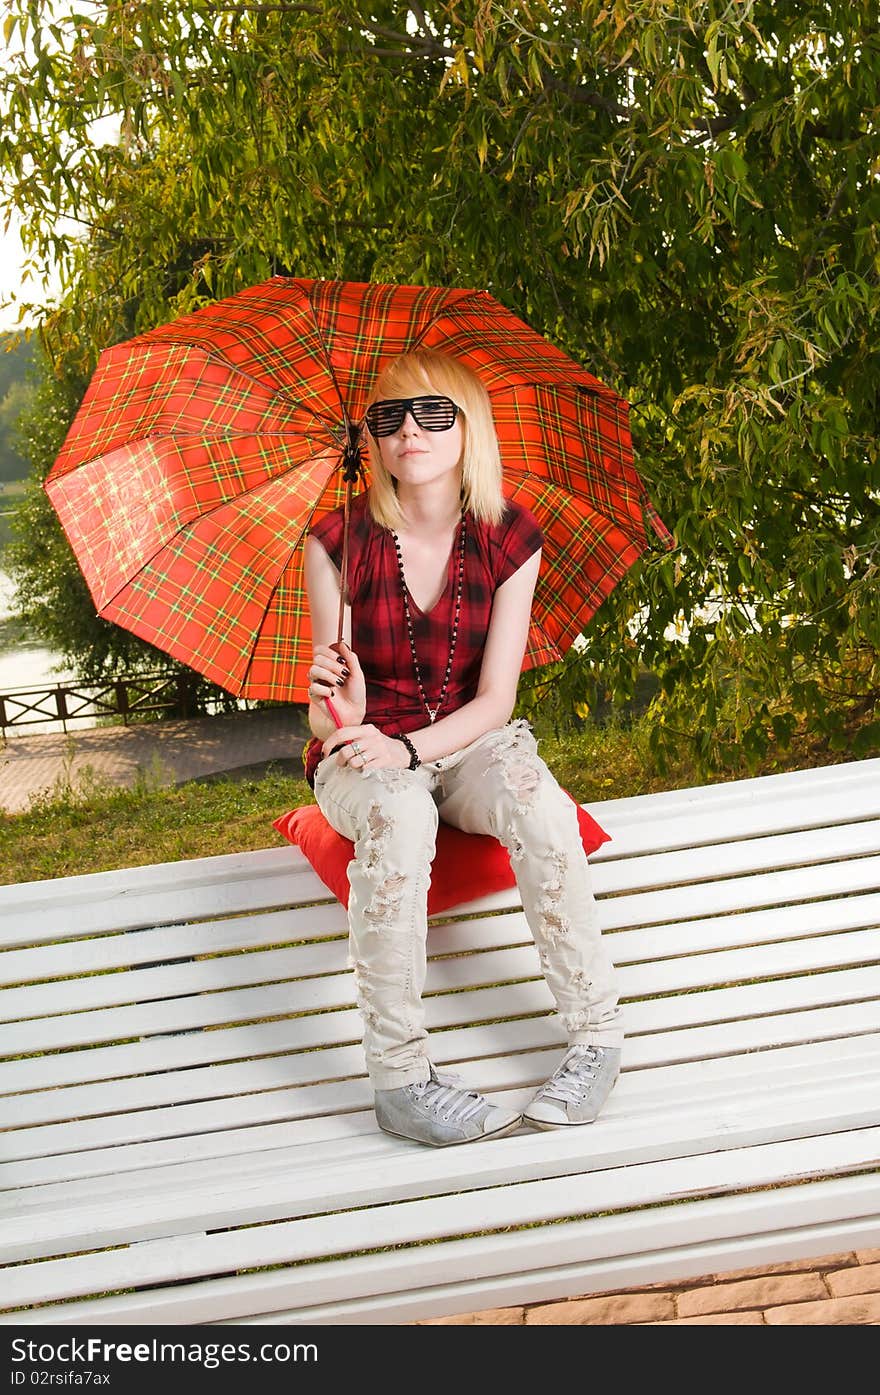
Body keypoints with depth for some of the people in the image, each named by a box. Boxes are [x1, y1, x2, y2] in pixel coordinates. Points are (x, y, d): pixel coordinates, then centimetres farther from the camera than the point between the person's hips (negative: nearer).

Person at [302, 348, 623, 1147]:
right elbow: (329, 715, -8)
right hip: (363, 756, -1)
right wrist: (335, 711, -33)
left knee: (539, 805, -33)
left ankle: (598, 1037, -19)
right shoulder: (339, 542, -9)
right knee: (398, 815, -37)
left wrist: (409, 747, -27)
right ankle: (398, 1078, -31)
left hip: (468, 743, 2)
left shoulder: (510, 540, -5)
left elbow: (494, 699, -9)